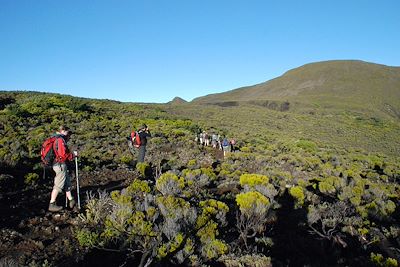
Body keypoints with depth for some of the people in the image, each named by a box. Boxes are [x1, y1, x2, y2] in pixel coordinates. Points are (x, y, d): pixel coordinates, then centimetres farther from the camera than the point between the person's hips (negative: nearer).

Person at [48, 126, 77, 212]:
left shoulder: (55, 139, 17)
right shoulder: (60, 140, -14)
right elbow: (63, 154, -22)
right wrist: (73, 155, -9)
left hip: (58, 164, 11)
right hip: (61, 165, -11)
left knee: (67, 183, 15)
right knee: (58, 185, -3)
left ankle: (71, 201, 21)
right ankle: (52, 205, 4)